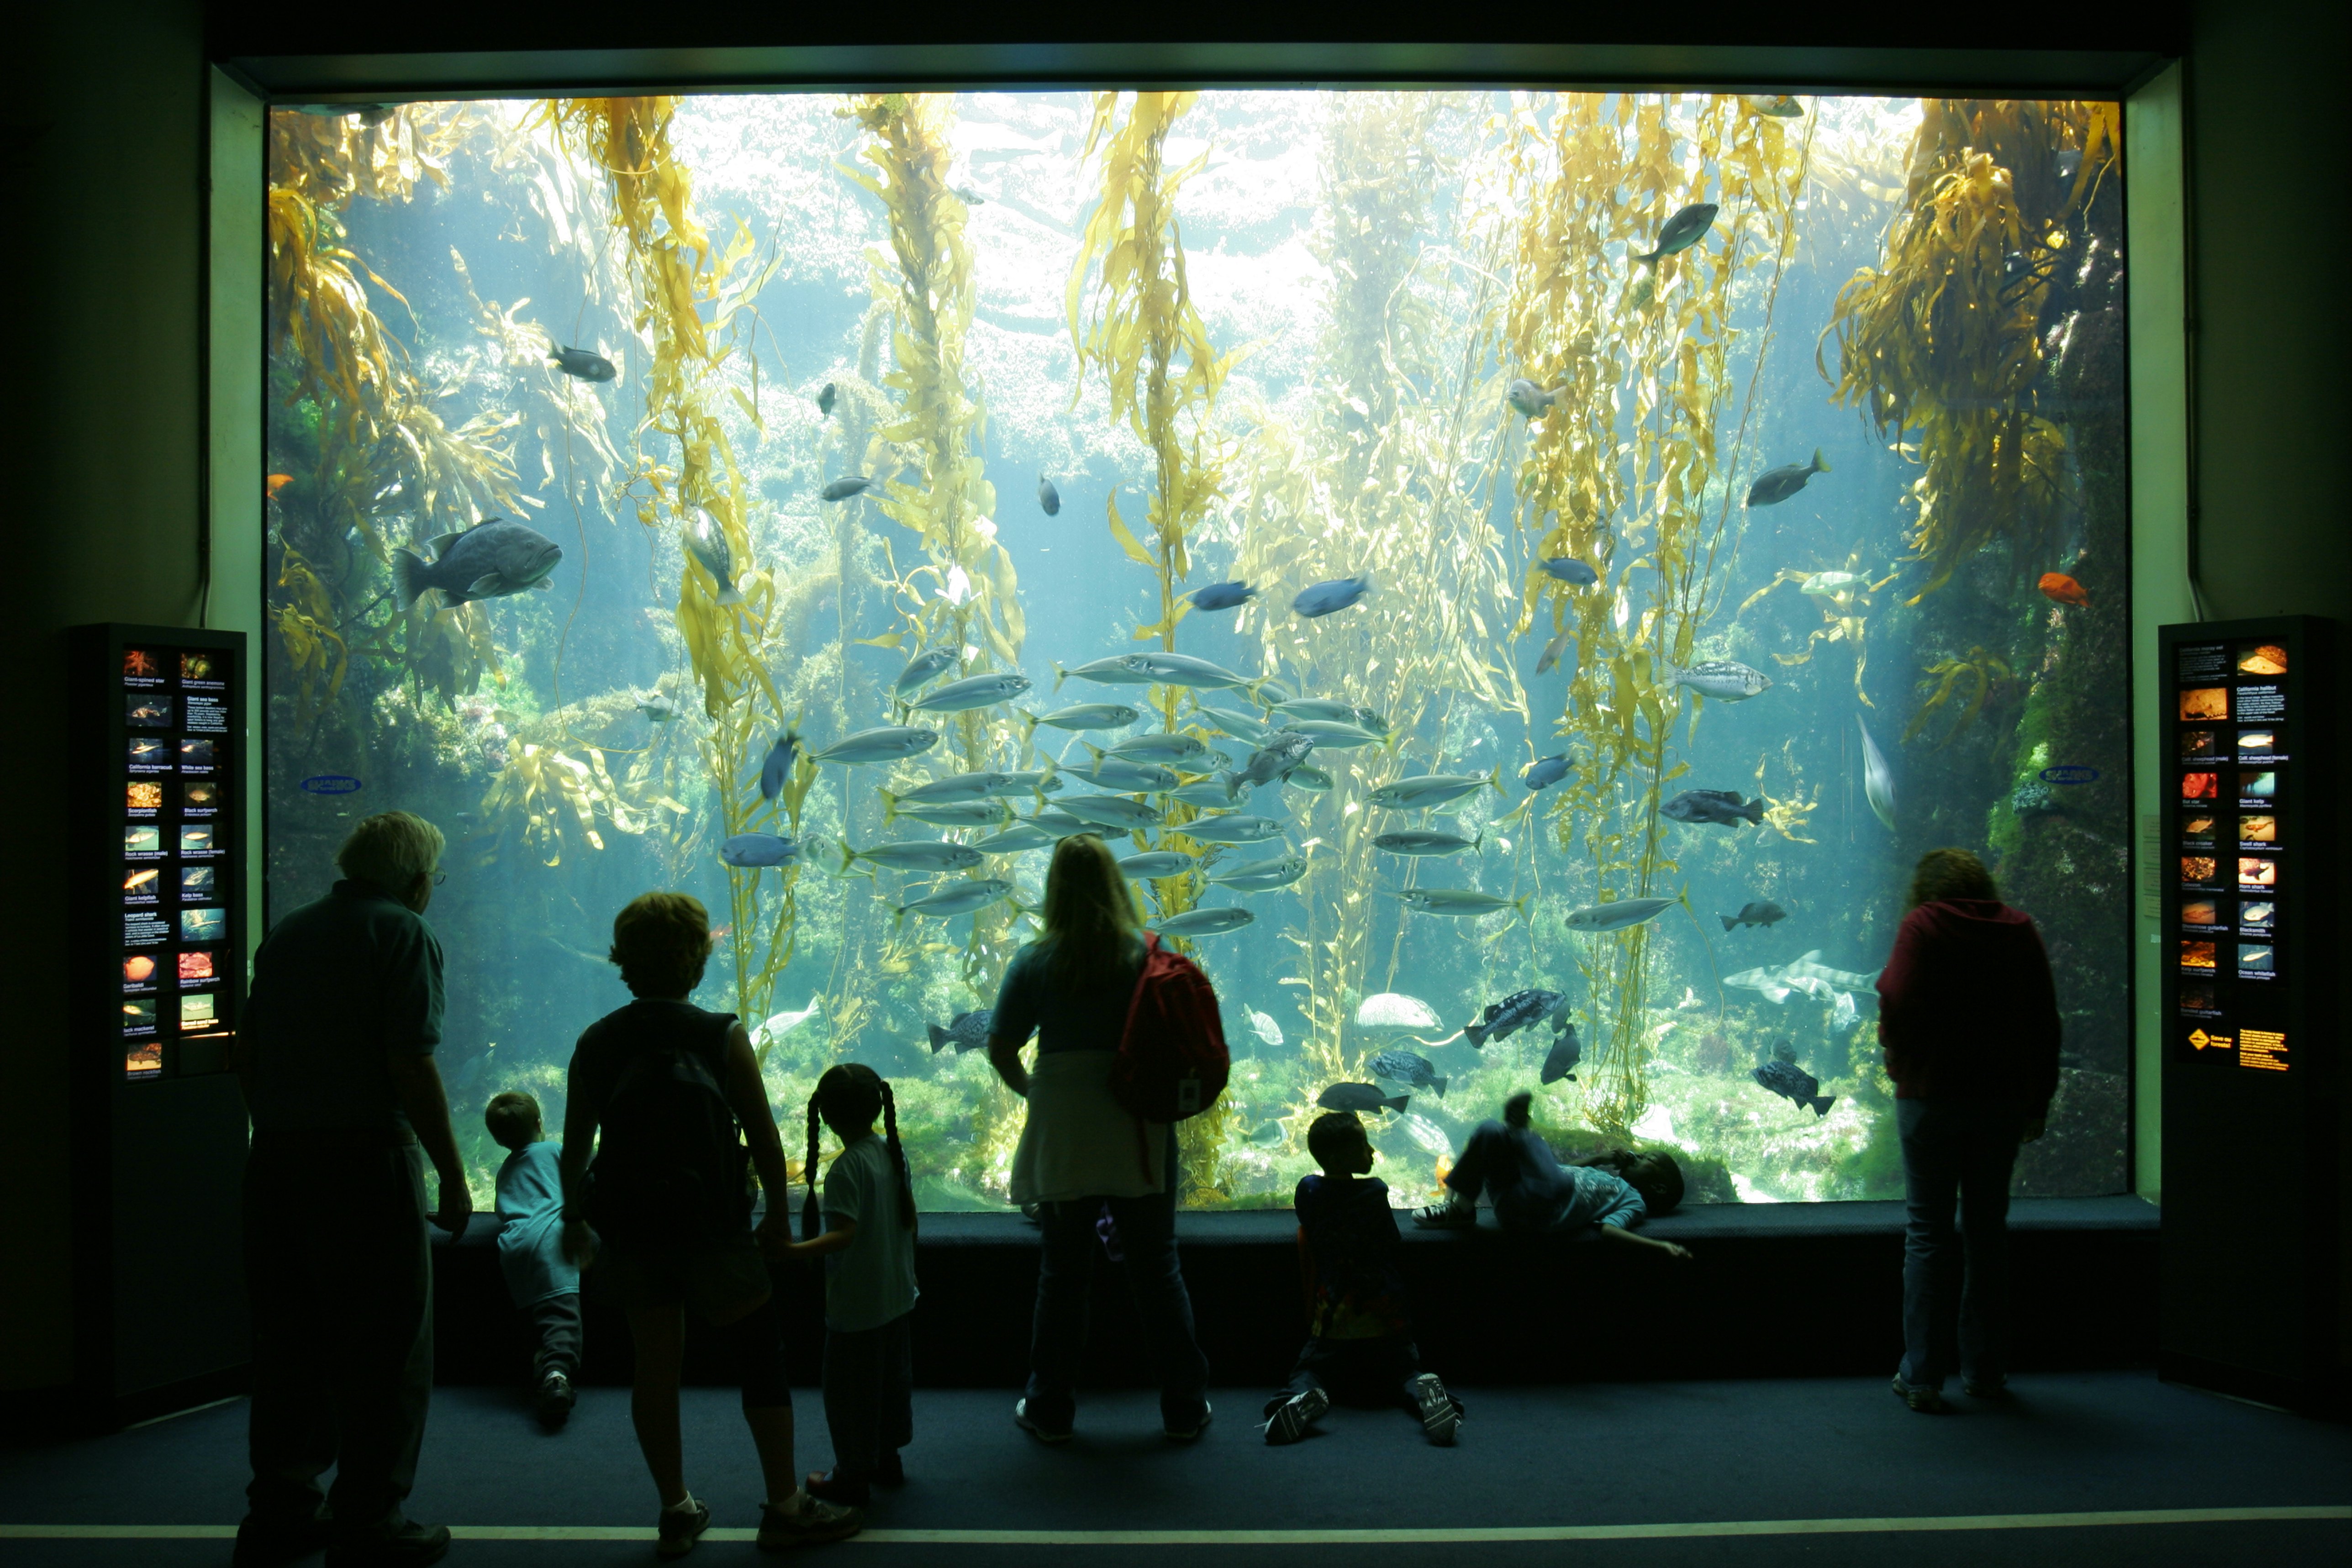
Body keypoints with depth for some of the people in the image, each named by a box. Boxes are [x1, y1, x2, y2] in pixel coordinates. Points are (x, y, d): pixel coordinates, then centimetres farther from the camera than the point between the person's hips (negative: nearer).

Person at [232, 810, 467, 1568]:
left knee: (289, 1337, 16)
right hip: (368, 1158, -7)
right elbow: (411, 1066, -16)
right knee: (386, 1346, 3)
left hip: (277, 1159, 7)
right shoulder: (403, 934, -9)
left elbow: (246, 1052, 15)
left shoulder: (288, 932, 13)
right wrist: (453, 1176, -10)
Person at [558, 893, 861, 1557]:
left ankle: (677, 1512, 24)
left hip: (628, 1228, 4)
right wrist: (779, 1212, 6)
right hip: (712, 1227, -4)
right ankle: (785, 1507, 15)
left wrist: (574, 1219, 23)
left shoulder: (595, 1044, 1)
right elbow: (763, 1135, -7)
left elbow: (575, 1146, 8)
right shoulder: (720, 1036, -10)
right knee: (763, 1358, 8)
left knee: (655, 1365, 14)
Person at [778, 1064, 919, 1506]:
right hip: (898, 1296, 8)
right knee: (893, 1376, 20)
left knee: (850, 1391, 7)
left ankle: (854, 1475, 18)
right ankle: (888, 1457, 34)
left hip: (857, 1307, -8)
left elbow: (844, 1235, -29)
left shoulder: (845, 1170, -22)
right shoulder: (894, 1152, 0)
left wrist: (793, 1250, -39)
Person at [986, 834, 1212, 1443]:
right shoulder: (1150, 956, -6)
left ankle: (1050, 1410, 25)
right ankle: (1184, 1408, 23)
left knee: (1062, 1273, 13)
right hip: (1141, 1136, 1)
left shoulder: (1035, 963, -7)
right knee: (1157, 1269, 13)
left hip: (1062, 1138, 0)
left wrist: (1029, 1090, 15)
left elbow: (1001, 1049, -4)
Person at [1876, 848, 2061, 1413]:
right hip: (2005, 1097, 4)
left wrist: (1898, 1060, 3)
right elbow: (2046, 1022, 8)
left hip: (1932, 1094, -4)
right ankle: (1985, 1371, 20)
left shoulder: (1922, 927, -6)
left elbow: (1898, 1004, -16)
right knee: (1987, 1228, 14)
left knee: (1928, 1230, 3)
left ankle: (1922, 1376, 4)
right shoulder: (2021, 931, 7)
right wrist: (2039, 1102, 14)